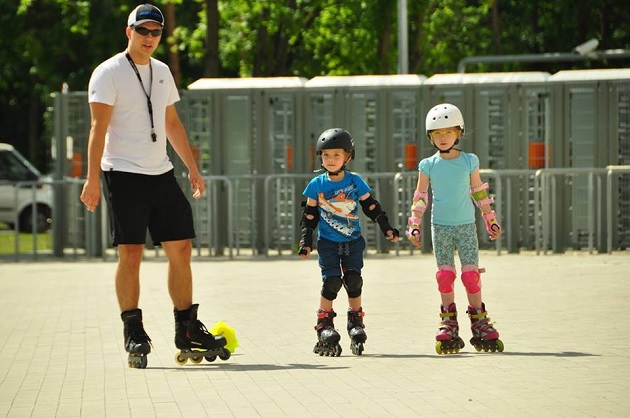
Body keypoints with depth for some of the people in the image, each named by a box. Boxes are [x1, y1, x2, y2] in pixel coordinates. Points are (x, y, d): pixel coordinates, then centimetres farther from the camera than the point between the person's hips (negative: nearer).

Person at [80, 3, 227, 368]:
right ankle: (134, 335, -1)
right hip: (124, 174, -6)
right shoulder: (109, 74, -5)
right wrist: (93, 179, -19)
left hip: (162, 174, 6)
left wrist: (193, 169, 20)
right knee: (131, 254, -7)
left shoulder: (162, 72, 15)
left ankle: (188, 331, 9)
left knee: (181, 249, 3)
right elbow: (99, 128, -12)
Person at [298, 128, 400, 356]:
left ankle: (356, 322, 11)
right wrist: (306, 241, 0)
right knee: (331, 281, -11)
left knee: (353, 281, -4)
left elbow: (371, 207, 6)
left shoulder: (355, 182, -3)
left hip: (353, 241, 1)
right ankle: (325, 326, -2)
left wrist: (387, 228, 5)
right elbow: (309, 216, 4)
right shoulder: (317, 185, -3)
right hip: (328, 242, -1)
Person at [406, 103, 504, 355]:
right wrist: (414, 226, 0)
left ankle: (479, 323, 1)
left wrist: (491, 221, 12)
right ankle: (449, 323, 6)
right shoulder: (428, 166, 1)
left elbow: (479, 193, 10)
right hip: (440, 227, 0)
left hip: (466, 225, 0)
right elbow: (420, 198, 5)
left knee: (471, 273, -6)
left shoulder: (469, 162, 1)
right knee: (445, 275, -1)